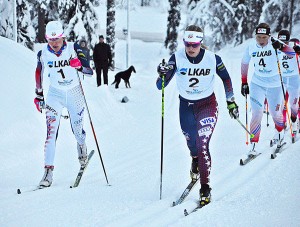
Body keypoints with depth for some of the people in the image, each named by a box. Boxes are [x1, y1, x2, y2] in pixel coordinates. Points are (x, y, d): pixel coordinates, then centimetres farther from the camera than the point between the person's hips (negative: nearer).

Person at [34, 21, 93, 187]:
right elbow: (39, 73, 8)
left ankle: (82, 146, 47)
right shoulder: (44, 54, -11)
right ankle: (49, 170, -13)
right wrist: (39, 95, 12)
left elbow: (90, 71, -17)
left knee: (77, 130, 10)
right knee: (51, 131, -14)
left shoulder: (74, 49, -16)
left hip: (75, 93, 0)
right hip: (55, 94, 0)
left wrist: (80, 65, -38)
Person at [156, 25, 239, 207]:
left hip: (208, 105, -2)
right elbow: (161, 86, -16)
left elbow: (226, 78, 2)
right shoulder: (177, 58, -17)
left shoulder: (212, 59, -17)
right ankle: (195, 163, 55)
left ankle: (205, 188, -7)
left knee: (202, 145, -17)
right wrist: (162, 74, -38)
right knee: (192, 144, 18)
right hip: (186, 106, 2)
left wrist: (231, 102, 6)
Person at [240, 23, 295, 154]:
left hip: (274, 84, -1)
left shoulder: (274, 45, -16)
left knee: (275, 113, 9)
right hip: (257, 84, 1)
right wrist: (244, 83, 9)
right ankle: (253, 145, -7)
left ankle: (280, 132, 42)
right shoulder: (251, 48, -7)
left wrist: (281, 47, -46)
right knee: (257, 114, -11)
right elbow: (244, 64, 8)